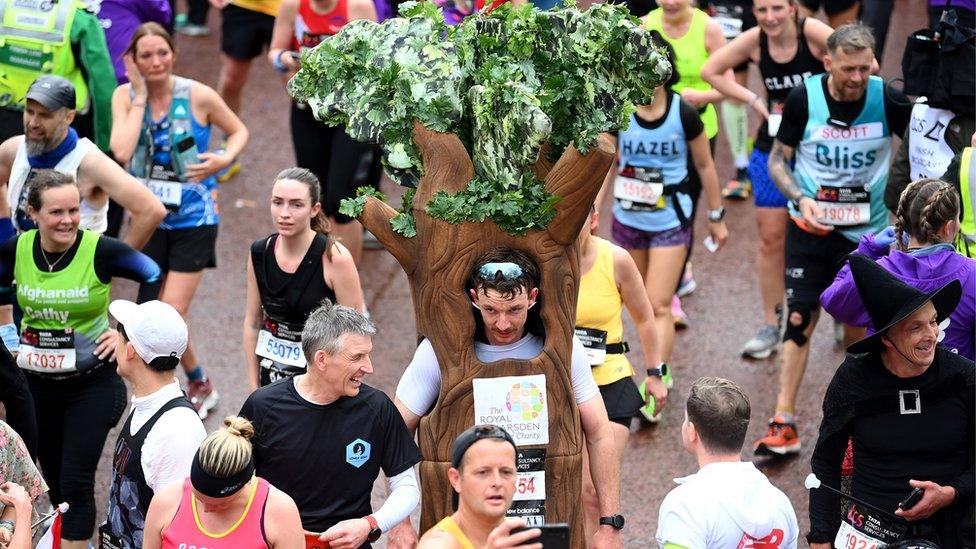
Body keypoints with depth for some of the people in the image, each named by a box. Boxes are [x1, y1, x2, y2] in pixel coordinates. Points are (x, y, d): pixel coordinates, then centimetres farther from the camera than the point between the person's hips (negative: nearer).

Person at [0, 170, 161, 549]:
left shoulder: (100, 251, -17)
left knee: (76, 483, -8)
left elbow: (156, 279, -6)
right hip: (36, 383, 4)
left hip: (92, 384, -4)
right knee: (53, 480, 16)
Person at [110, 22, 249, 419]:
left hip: (193, 218, -4)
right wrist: (140, 96, -17)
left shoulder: (197, 96, -11)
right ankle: (200, 385, 31)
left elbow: (238, 130, 4)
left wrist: (225, 159, -15)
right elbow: (121, 152, -21)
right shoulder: (125, 96, -5)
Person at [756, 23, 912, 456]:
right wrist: (801, 199, -15)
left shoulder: (888, 100, -12)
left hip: (866, 229, 0)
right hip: (810, 226, 0)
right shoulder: (803, 98, -10)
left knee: (859, 327, 4)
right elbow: (778, 160, 1)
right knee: (799, 318, -3)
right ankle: (784, 425, 3)